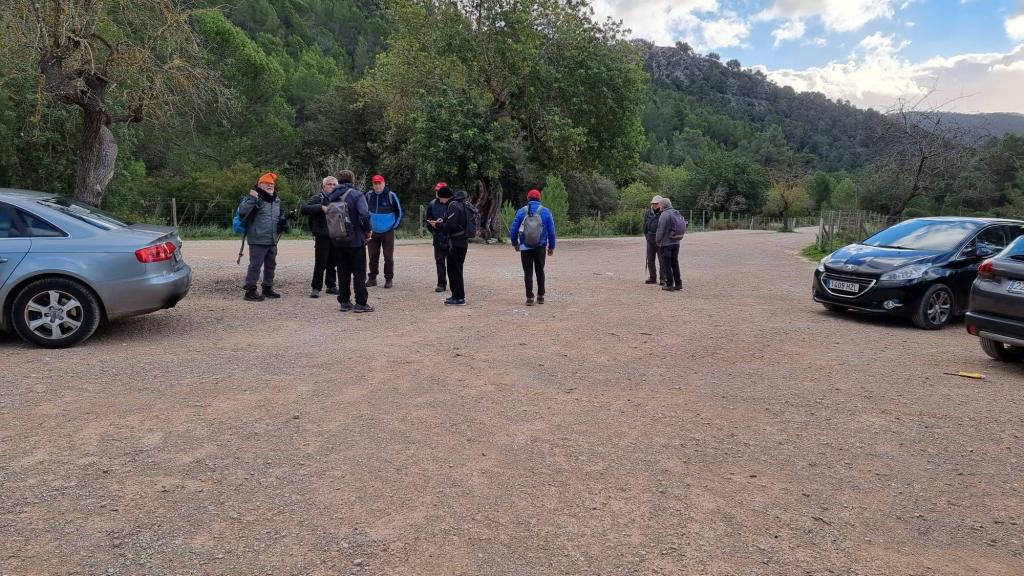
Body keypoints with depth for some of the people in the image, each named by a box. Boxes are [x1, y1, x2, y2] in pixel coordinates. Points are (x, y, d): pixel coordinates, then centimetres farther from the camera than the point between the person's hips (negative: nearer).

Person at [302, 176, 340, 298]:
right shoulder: (317, 198, -3)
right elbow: (304, 209, -17)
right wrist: (321, 207, -26)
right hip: (322, 236, -5)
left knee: (332, 263, 12)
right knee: (320, 263, -4)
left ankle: (331, 286, 23)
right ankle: (316, 288, 2)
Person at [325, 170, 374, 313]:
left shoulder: (331, 197, 7)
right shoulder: (356, 194, -10)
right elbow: (364, 215, -20)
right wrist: (367, 230, -6)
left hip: (338, 241, 5)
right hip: (356, 239, -5)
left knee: (343, 272, 11)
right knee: (359, 272, 1)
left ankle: (344, 302, 14)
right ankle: (361, 303, 1)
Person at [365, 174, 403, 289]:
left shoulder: (391, 195, -8)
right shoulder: (369, 196, 1)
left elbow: (399, 211, 1)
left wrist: (396, 226, -4)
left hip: (388, 232, -3)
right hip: (372, 232, 3)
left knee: (388, 257, 3)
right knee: (373, 256, 8)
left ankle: (388, 279, 12)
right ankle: (372, 278, 17)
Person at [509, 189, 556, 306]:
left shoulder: (521, 211, -1)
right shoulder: (546, 211, 0)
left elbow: (513, 229, 1)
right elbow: (551, 231, 1)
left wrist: (515, 243, 16)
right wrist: (551, 246, 9)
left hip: (525, 248, -1)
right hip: (541, 247, 1)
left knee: (528, 272, 5)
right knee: (540, 271, 14)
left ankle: (529, 297, 2)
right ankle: (540, 296, 17)